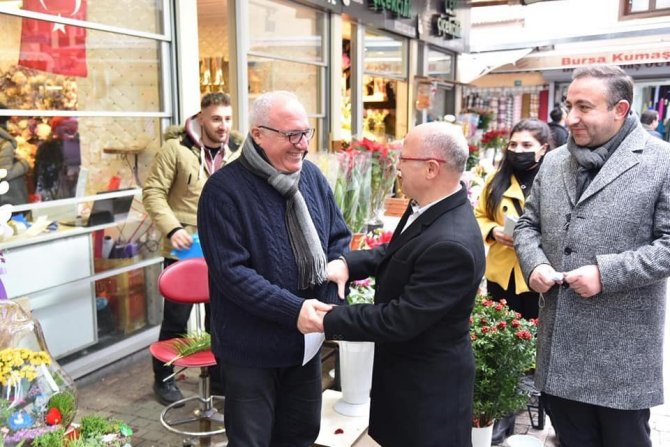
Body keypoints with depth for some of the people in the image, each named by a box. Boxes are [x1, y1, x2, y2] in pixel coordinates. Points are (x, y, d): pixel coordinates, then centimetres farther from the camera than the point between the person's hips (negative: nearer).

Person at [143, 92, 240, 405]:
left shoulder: (237, 153, 4)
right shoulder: (176, 148, -10)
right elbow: (153, 192, -10)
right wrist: (172, 229, -20)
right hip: (183, 250, -4)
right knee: (176, 319, 8)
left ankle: (219, 377, 32)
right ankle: (164, 378, 28)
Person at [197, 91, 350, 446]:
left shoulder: (312, 176, 1)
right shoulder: (224, 189, -19)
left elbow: (338, 238, 6)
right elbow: (231, 271, -22)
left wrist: (331, 298, -9)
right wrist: (294, 310, -28)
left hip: (307, 338, 6)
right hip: (252, 347, -5)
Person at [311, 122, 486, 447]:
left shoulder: (451, 244, -34)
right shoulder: (430, 209, -4)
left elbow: (400, 320, -30)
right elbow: (395, 253, 11)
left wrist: (328, 320, -21)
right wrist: (346, 262, -6)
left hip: (429, 383, -8)